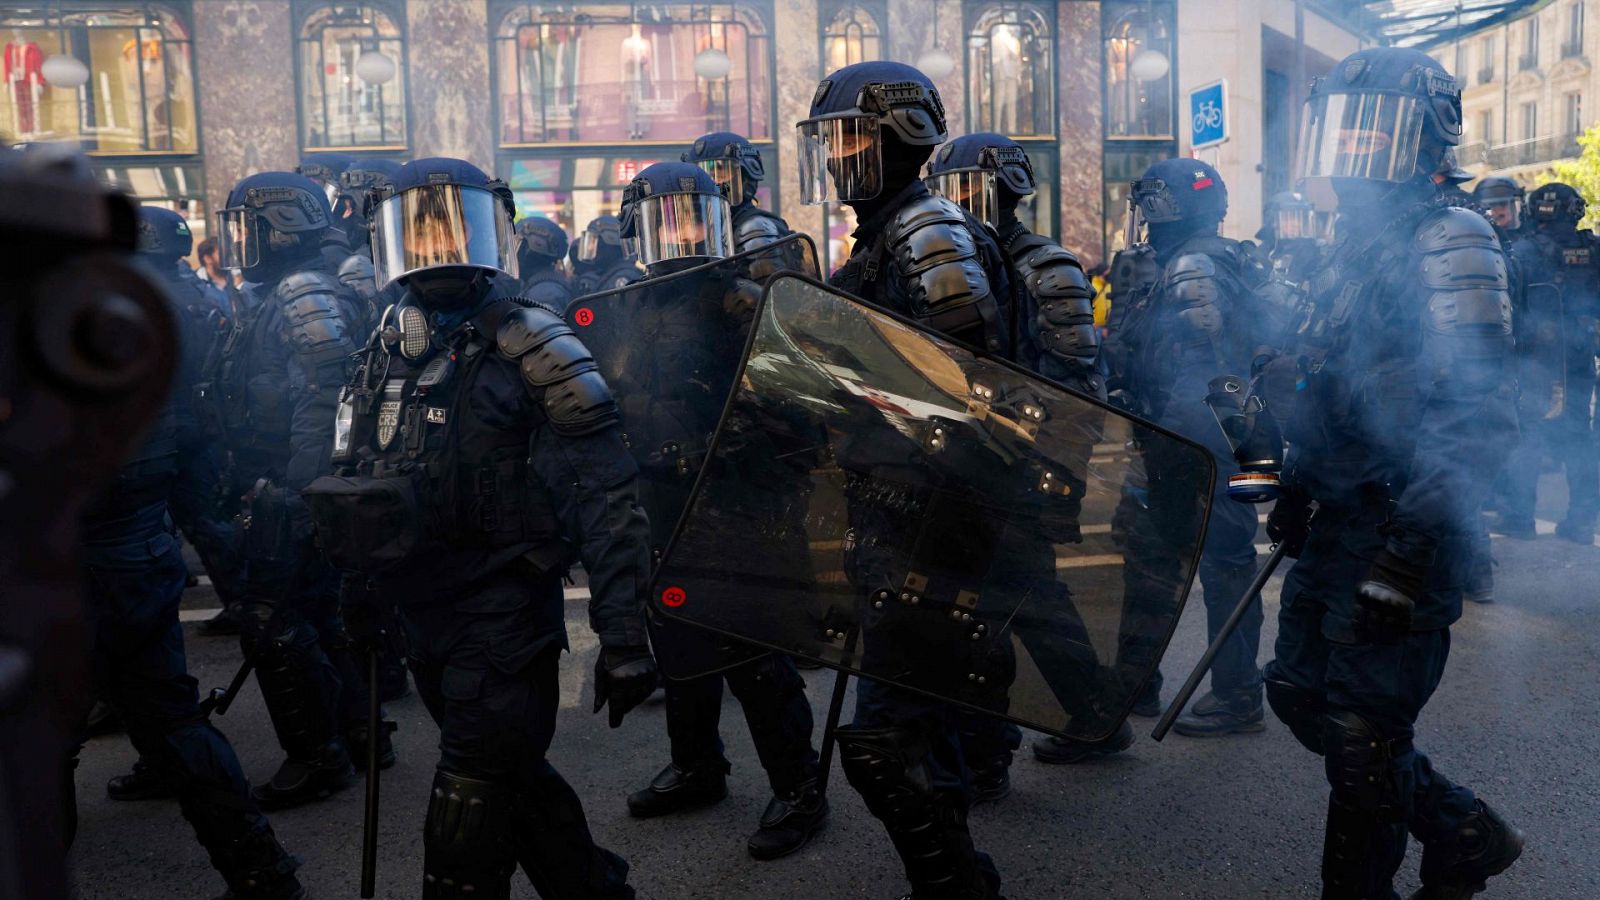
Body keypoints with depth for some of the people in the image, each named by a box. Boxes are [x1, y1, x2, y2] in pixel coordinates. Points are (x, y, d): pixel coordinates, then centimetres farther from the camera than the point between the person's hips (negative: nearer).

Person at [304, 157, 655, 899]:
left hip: (506, 617, -7)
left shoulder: (529, 349, -12)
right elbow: (347, 485, 20)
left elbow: (605, 499, -17)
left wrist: (624, 637, -21)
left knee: (464, 836, -1)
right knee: (517, 781, 20)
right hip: (425, 618, 7)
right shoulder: (384, 359, 9)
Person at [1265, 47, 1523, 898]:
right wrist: (1296, 487, 23)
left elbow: (1479, 416, -22)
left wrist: (1412, 548, -27)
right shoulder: (1353, 245, 14)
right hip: (1340, 523, 9)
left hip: (1401, 532, -9)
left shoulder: (1448, 245, -14)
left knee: (1363, 733, 1)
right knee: (1301, 694, 16)